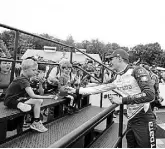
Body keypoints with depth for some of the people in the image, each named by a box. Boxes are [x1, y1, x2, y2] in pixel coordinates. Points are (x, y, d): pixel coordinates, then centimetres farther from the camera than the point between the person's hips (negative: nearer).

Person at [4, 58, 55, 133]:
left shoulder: (26, 78, 4)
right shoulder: (23, 80, -25)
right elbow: (32, 96, -32)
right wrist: (47, 97, -31)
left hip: (18, 98, 9)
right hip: (11, 101, -9)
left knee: (39, 101, -4)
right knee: (27, 108, -31)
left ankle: (36, 122, 1)